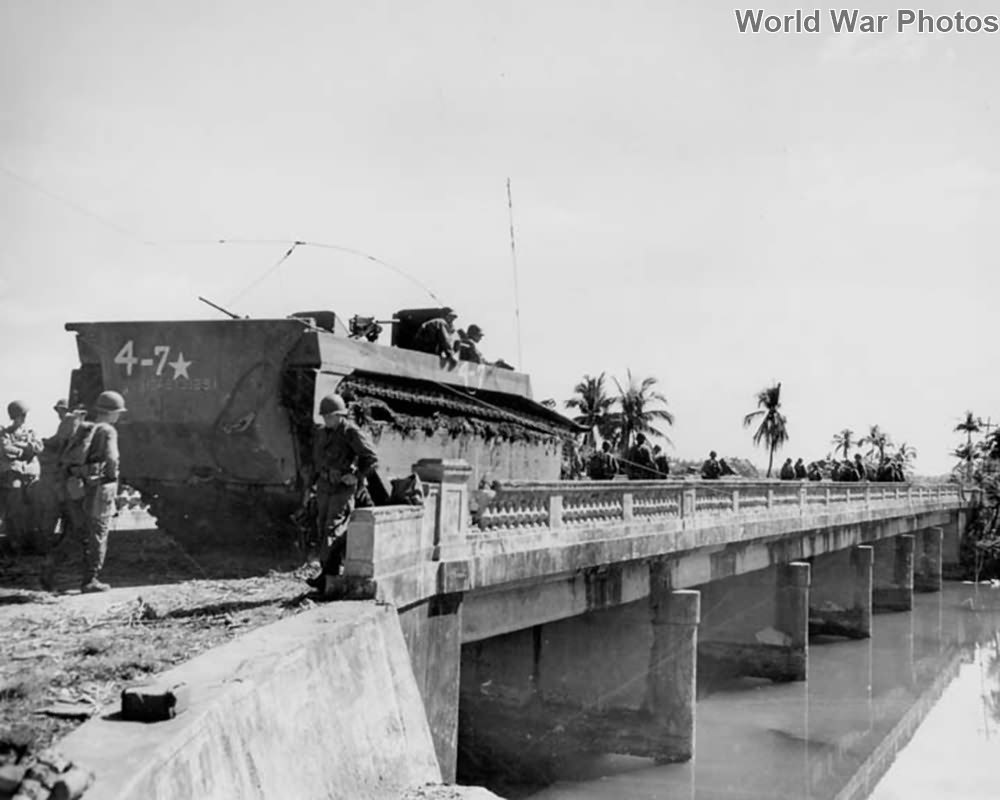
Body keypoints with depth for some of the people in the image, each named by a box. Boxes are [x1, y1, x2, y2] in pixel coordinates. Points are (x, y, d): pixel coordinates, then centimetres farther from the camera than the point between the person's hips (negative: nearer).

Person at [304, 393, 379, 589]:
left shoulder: (351, 433, -10)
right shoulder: (320, 433, 12)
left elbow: (372, 458, -9)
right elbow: (315, 462, 22)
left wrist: (358, 476, -15)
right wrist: (309, 486, 20)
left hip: (344, 488, -7)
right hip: (325, 488, 7)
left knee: (334, 529, -14)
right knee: (323, 528, 5)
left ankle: (327, 573, -17)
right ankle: (335, 571, 11)